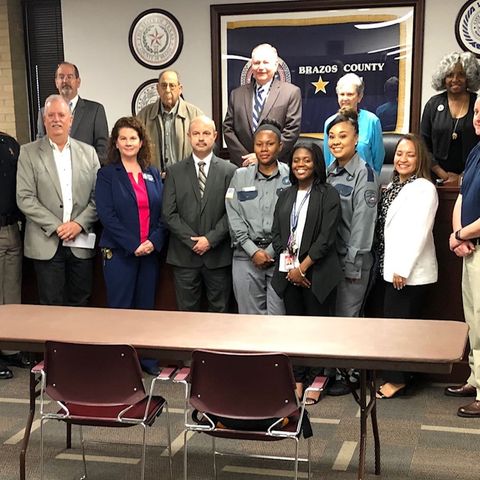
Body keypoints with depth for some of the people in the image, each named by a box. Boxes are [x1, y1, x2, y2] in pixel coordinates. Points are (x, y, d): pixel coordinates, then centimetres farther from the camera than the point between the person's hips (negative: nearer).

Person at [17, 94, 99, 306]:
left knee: (80, 305, 9)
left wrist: (79, 223, -9)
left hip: (81, 243, 2)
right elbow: (25, 199, -6)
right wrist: (56, 226, -12)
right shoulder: (28, 152, 1)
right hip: (47, 244, -2)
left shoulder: (88, 152, 9)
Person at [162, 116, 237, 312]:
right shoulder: (174, 172, 5)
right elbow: (169, 213, -1)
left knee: (219, 310, 7)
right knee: (187, 310, 8)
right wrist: (193, 241, -9)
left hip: (218, 255, -1)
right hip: (184, 256, 1)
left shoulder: (229, 171, 3)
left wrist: (210, 239, -12)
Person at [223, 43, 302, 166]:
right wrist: (244, 159, -5)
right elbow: (228, 129, 8)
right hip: (242, 167, 2)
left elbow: (292, 131, -5)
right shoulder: (237, 94, 11)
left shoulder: (292, 92, 2)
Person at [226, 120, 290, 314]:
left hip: (279, 255, -2)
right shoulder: (240, 176, 8)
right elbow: (234, 217, 3)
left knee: (278, 314, -3)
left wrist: (270, 252, -7)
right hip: (246, 255, 2)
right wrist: (254, 251, -5)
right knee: (250, 314, 5)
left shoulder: (290, 176, 1)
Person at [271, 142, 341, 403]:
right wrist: (289, 267, -5)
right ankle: (297, 379, 17)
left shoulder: (328, 195, -3)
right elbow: (276, 234, 8)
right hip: (288, 271, 5)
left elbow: (326, 237, -11)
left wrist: (302, 267, -13)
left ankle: (315, 381, 10)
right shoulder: (285, 195, 13)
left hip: (317, 272, -4)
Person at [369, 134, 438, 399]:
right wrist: (386, 266, 8)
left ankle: (397, 379, 11)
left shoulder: (424, 188, -11)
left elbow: (418, 232, -18)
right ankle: (390, 373, 24)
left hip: (409, 273, -8)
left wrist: (402, 269, -19)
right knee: (387, 322, 12)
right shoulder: (392, 186, 15)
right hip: (386, 268, 8)